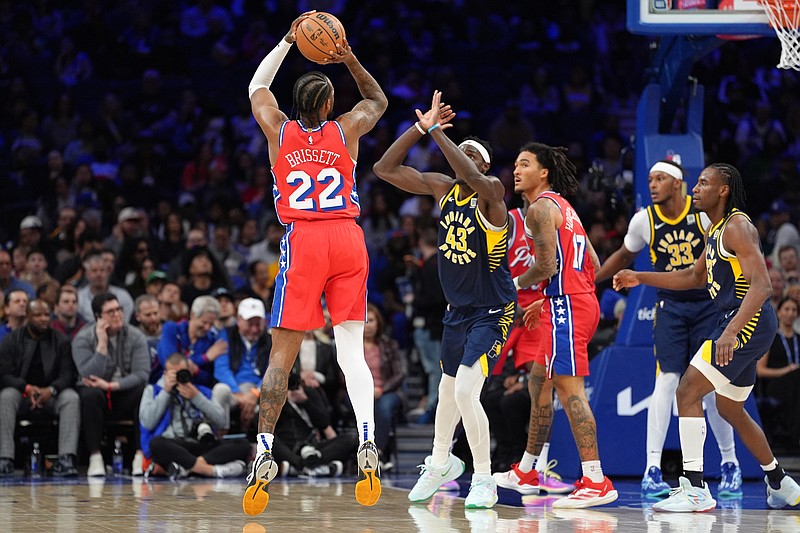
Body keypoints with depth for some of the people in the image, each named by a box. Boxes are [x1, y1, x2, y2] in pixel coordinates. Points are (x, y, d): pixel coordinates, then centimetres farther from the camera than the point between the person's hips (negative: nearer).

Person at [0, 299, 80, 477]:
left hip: (51, 394, 1)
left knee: (71, 397, -30)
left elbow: (67, 375, -3)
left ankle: (65, 460, -40)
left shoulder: (61, 342, 5)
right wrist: (27, 388, -25)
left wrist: (51, 390, -25)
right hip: (22, 394, 0)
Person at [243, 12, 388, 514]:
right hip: (348, 238, 1)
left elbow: (257, 86, 30)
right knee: (352, 349, 1)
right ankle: (367, 443, -14)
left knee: (282, 355, 0)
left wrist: (288, 41, 29)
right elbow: (379, 99, 30)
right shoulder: (346, 130, 8)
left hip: (303, 242, -1)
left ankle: (265, 453, -8)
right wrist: (351, 60, 18)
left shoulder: (278, 130, 9)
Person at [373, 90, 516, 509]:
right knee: (448, 391, 21)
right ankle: (439, 464, 43)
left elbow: (478, 182, -44)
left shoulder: (490, 195, -19)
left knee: (465, 391, -19)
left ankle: (484, 480, -7)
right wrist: (419, 128, -14)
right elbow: (384, 169, -3)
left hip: (491, 312, -7)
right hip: (457, 310, 7)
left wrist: (437, 132, -39)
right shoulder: (443, 188, -1)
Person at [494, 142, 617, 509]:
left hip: (565, 306, -11)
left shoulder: (540, 207, -9)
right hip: (581, 301, 11)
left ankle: (596, 482, -22)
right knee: (539, 382, 21)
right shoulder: (562, 207, 21)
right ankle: (526, 470, 32)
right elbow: (593, 265, 22)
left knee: (569, 389, -15)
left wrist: (517, 283, 1)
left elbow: (548, 265, -18)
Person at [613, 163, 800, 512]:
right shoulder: (715, 230, 17)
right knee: (730, 409, 21)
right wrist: (640, 278, 24)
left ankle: (695, 489, -17)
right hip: (738, 323, 11)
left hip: (749, 322, -11)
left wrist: (731, 331, -34)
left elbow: (762, 285, -23)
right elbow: (695, 277, 31)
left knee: (688, 392, -14)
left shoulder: (737, 227, -14)